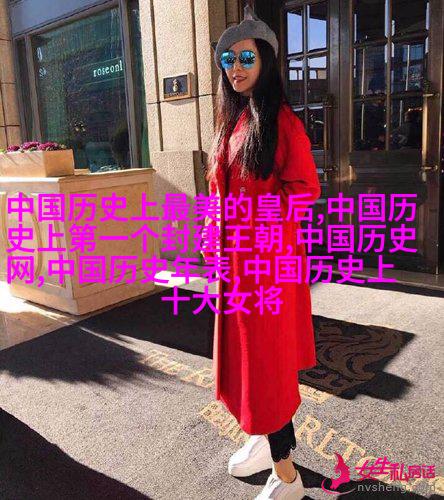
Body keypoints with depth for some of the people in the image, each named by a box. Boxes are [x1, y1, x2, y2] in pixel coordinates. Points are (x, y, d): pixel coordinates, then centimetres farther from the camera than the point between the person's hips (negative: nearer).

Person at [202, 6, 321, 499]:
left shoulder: (282, 120, -9)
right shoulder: (229, 123, 12)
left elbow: (305, 187, -11)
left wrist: (253, 217, -15)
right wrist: (213, 238, 8)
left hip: (269, 256, -7)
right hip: (234, 257, 7)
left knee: (267, 360, 0)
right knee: (243, 354, 16)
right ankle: (263, 439, 38)